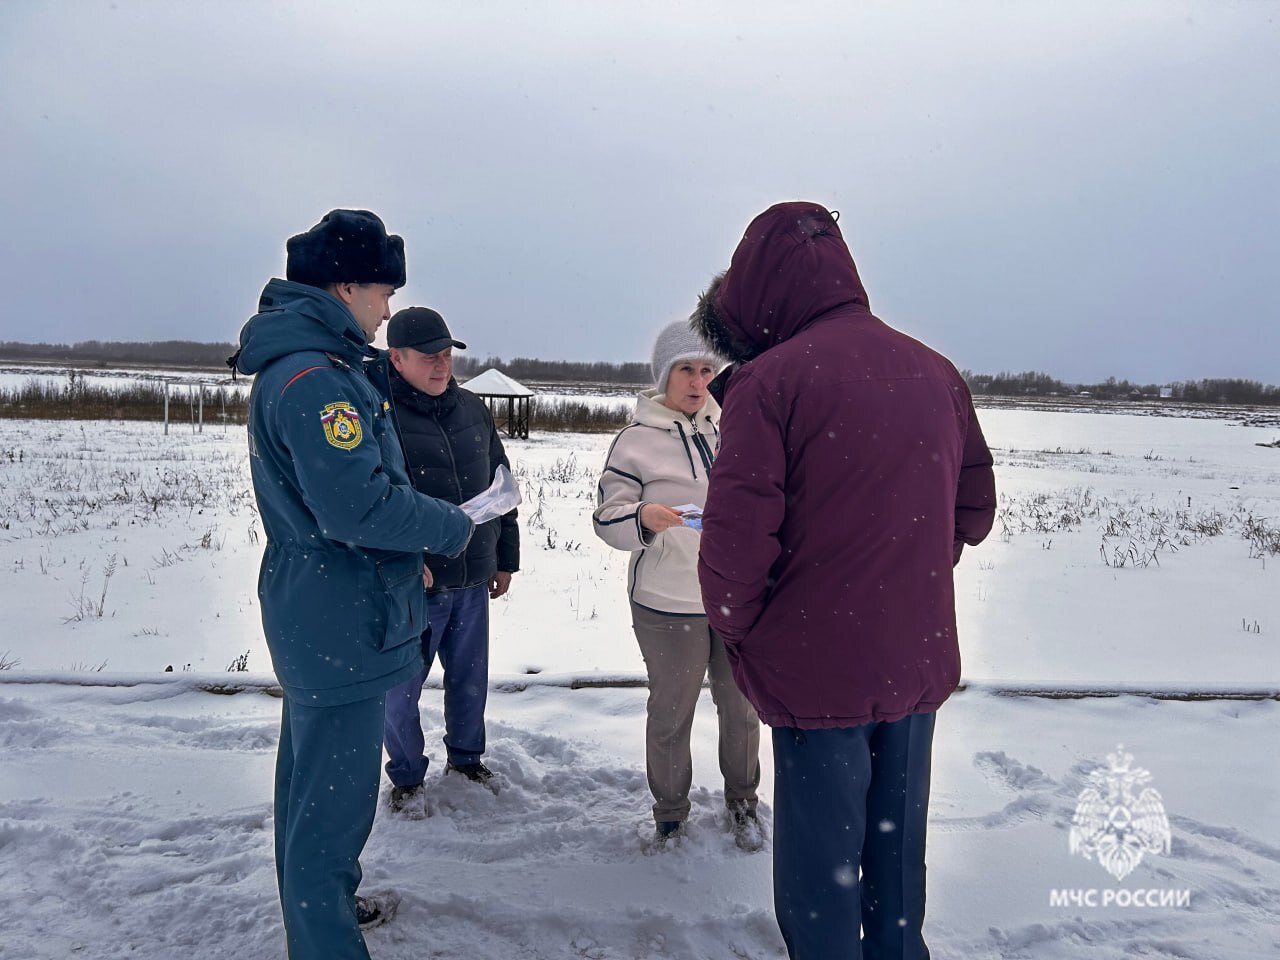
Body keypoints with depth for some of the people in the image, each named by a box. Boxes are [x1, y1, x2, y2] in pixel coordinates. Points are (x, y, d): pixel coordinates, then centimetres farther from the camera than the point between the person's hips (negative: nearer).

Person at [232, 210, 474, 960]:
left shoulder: (306, 364, 12)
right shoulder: (314, 377, -22)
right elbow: (356, 505, -28)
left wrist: (407, 552, 10)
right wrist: (450, 528, -13)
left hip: (315, 615, 11)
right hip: (340, 622, -11)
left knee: (311, 778, 24)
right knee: (335, 798, 1)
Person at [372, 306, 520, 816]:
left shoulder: (472, 409, 7)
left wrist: (505, 557, 15)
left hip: (474, 580, 5)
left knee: (471, 679, 19)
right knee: (401, 688, 9)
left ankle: (466, 756, 42)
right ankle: (406, 778, 32)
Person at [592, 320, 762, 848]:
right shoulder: (637, 438, -8)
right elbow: (606, 517, -9)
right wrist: (644, 518, -28)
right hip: (669, 605, -3)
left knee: (741, 708, 15)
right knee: (670, 714, 9)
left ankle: (742, 803, 39)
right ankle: (670, 815, 32)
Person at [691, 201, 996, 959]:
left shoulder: (771, 377, -17)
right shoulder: (935, 370, 3)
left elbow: (736, 541, -20)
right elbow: (974, 511, 11)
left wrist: (737, 628, -2)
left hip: (820, 672, -6)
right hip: (920, 662, 6)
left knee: (821, 866, 12)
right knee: (898, 847, 23)